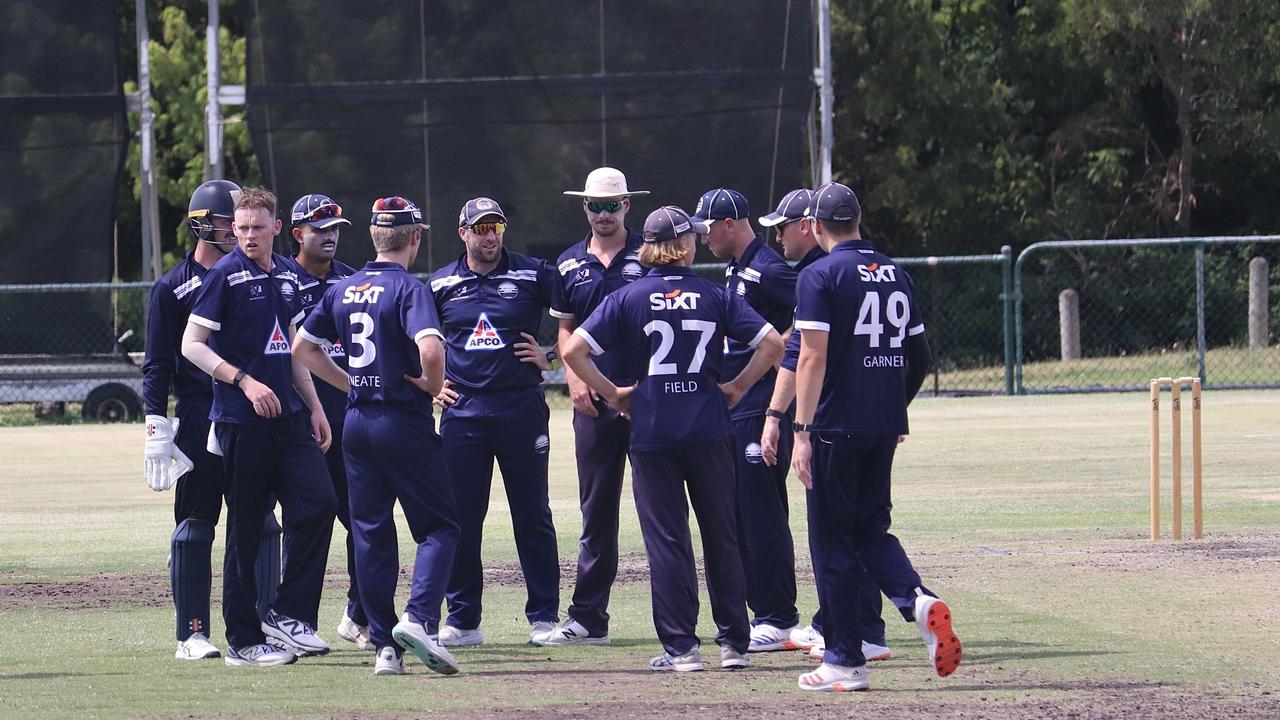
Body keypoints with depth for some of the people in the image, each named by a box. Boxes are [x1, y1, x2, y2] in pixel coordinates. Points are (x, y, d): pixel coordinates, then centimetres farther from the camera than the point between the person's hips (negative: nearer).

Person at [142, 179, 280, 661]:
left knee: (261, 525, 2)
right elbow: (157, 366, -2)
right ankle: (192, 634, 3)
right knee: (195, 527, -1)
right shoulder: (173, 288, 0)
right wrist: (157, 432, -10)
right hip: (198, 418, -4)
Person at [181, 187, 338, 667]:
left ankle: (287, 615, 2)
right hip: (241, 422, -6)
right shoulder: (226, 276, -8)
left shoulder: (287, 277, 12)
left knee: (317, 502, -6)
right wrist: (245, 382, -18)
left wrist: (314, 407, 19)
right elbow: (191, 345, -10)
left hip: (288, 414, 6)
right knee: (245, 527, -2)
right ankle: (243, 640, 4)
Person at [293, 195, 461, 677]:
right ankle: (418, 618, -18)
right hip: (405, 421, -6)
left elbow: (303, 347, 15)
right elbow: (429, 346, -28)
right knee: (439, 525, 3)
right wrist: (433, 383, -8)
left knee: (371, 533, 9)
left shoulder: (342, 290, 8)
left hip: (357, 423, 6)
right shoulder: (409, 289, -12)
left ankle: (385, 646, 7)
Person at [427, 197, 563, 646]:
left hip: (522, 411, -2)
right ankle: (462, 619, 8)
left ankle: (544, 616, 8)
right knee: (461, 517, 1)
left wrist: (551, 359, -1)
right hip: (463, 412, 2)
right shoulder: (442, 284, 8)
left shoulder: (534, 275, 2)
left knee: (532, 515, 2)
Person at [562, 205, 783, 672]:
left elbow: (574, 350, -7)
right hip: (709, 430, 1)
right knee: (721, 536, 10)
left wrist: (612, 393, 3)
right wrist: (737, 387, 7)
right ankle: (734, 642, 12)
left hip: (652, 430, -1)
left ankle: (680, 646, -1)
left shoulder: (628, 299, -1)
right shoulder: (714, 297, 1)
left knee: (666, 539, 2)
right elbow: (772, 342, -4)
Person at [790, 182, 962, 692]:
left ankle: (845, 661, 2)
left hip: (837, 425, -6)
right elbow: (919, 356, 16)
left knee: (833, 540, 2)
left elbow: (813, 358, -15)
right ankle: (917, 601, -10)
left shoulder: (820, 276, -8)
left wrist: (802, 431, -17)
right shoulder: (896, 275, 11)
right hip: (885, 427, 6)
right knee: (872, 529, 17)